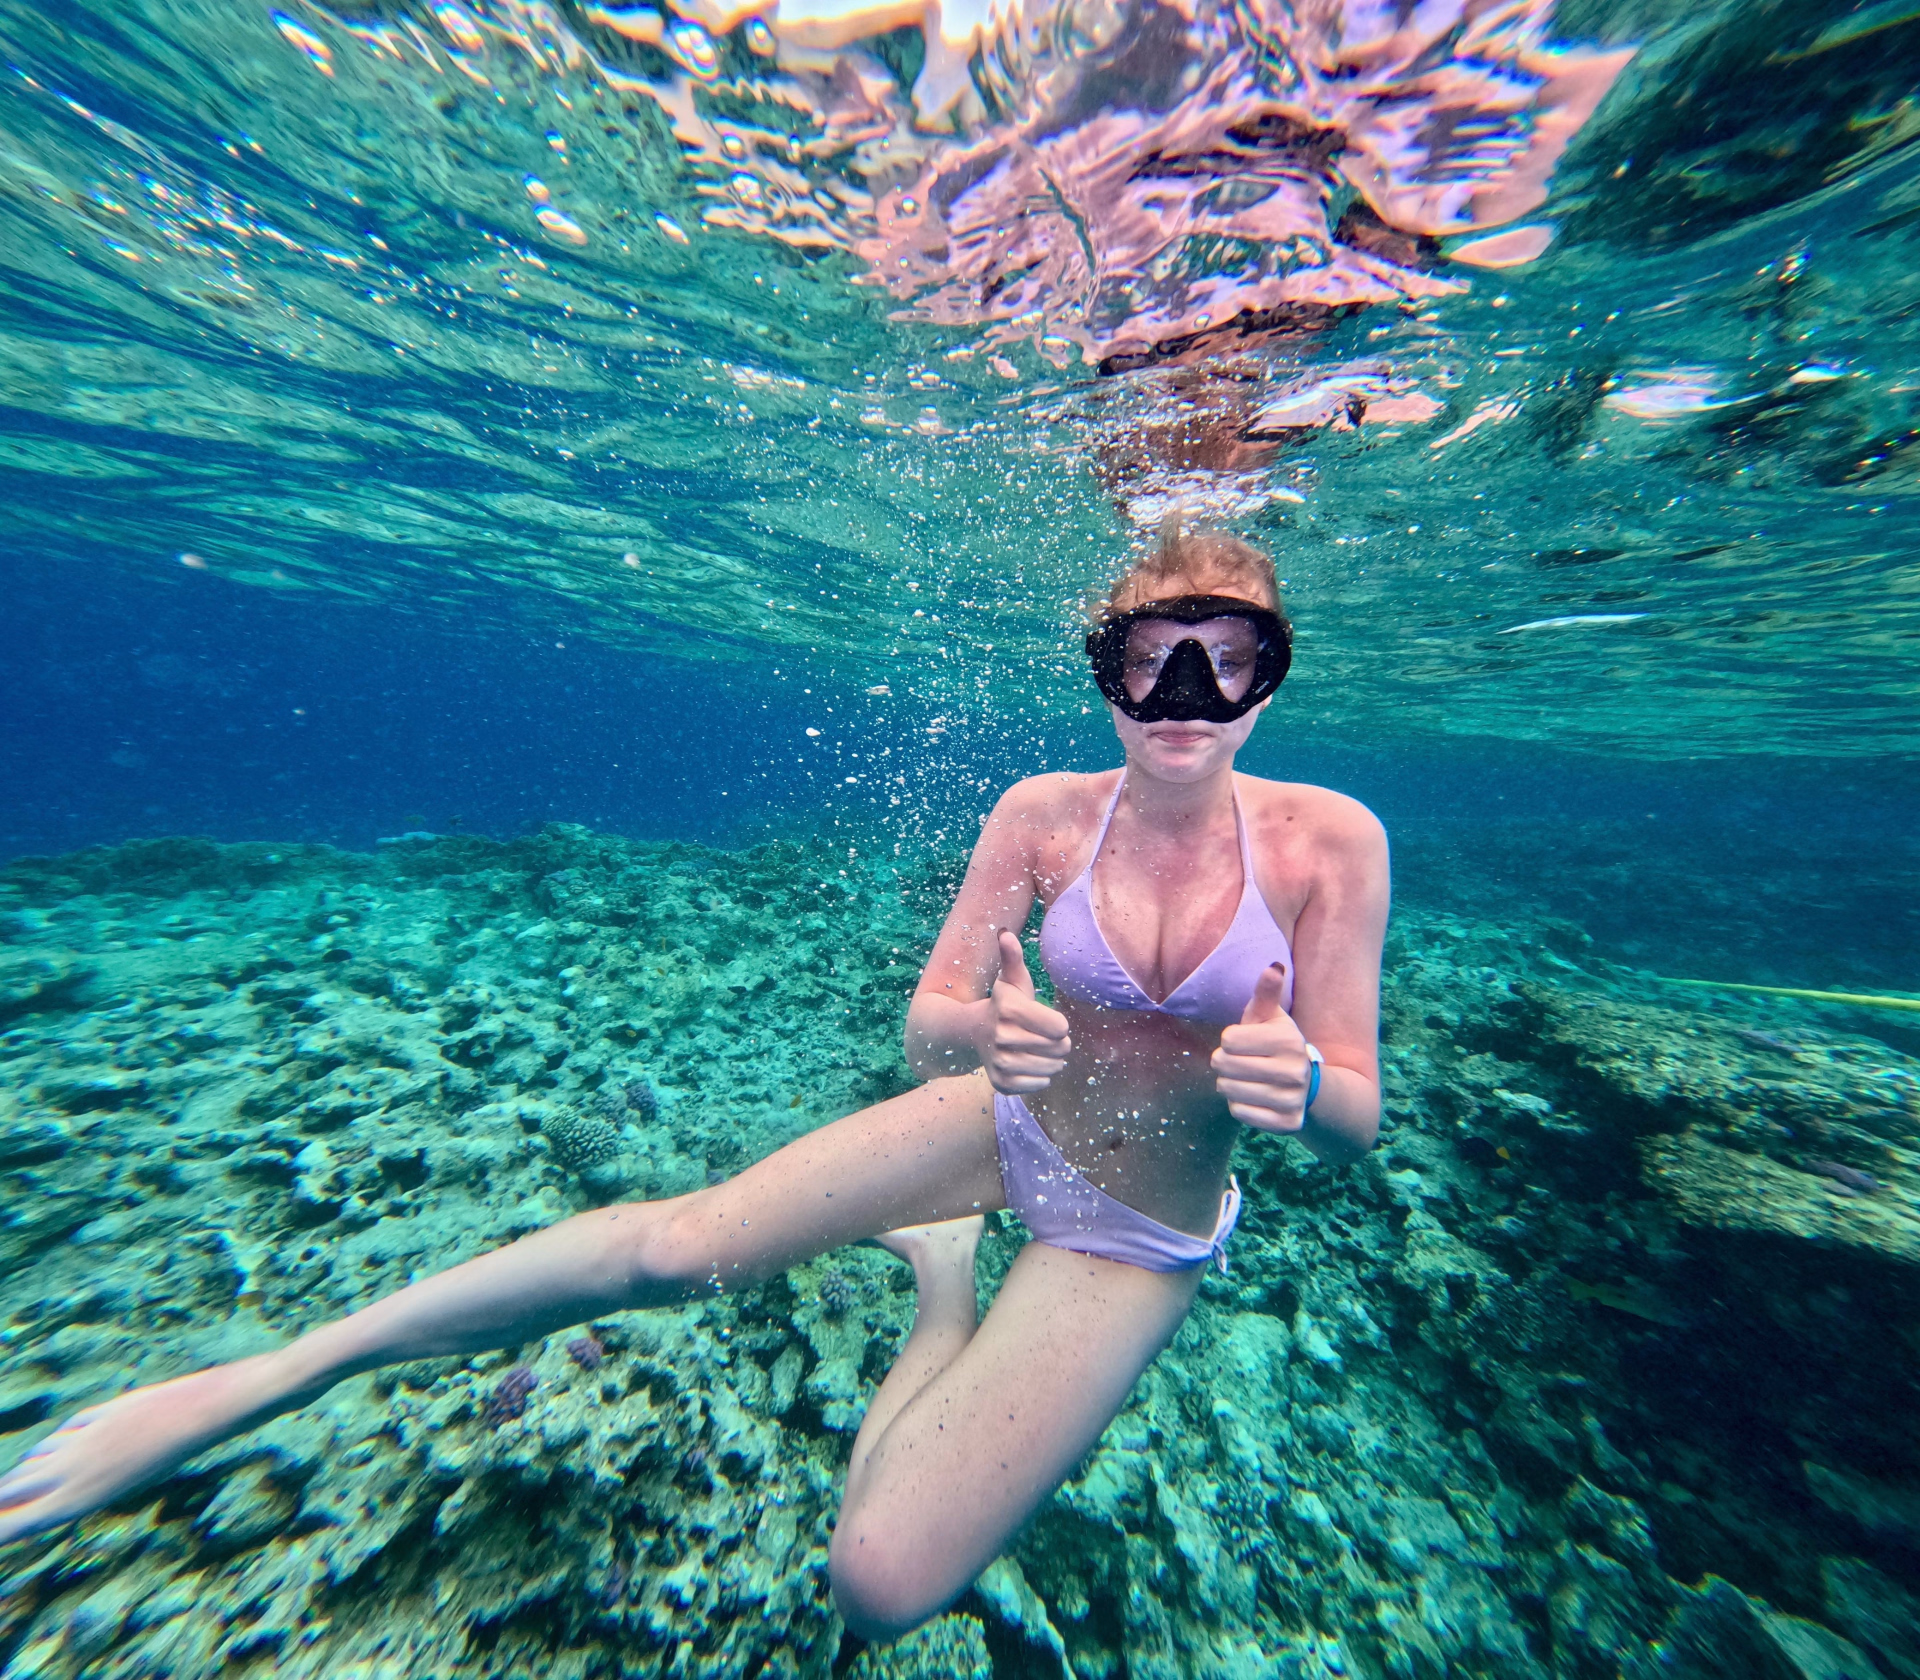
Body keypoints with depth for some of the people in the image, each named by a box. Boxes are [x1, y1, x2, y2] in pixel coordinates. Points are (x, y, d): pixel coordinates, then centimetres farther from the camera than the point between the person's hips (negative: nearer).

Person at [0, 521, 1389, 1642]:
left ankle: (944, 1294, 19)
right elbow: (923, 1024, -12)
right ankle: (262, 1378, 12)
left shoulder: (1330, 840, -13)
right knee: (676, 1245, -18)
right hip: (1006, 1123, 0)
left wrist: (1296, 1086, -33)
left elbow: (1356, 1120, -10)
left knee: (881, 1586, -14)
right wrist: (982, 1030, -34)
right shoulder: (1042, 815, -15)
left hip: (1144, 1234, 1)